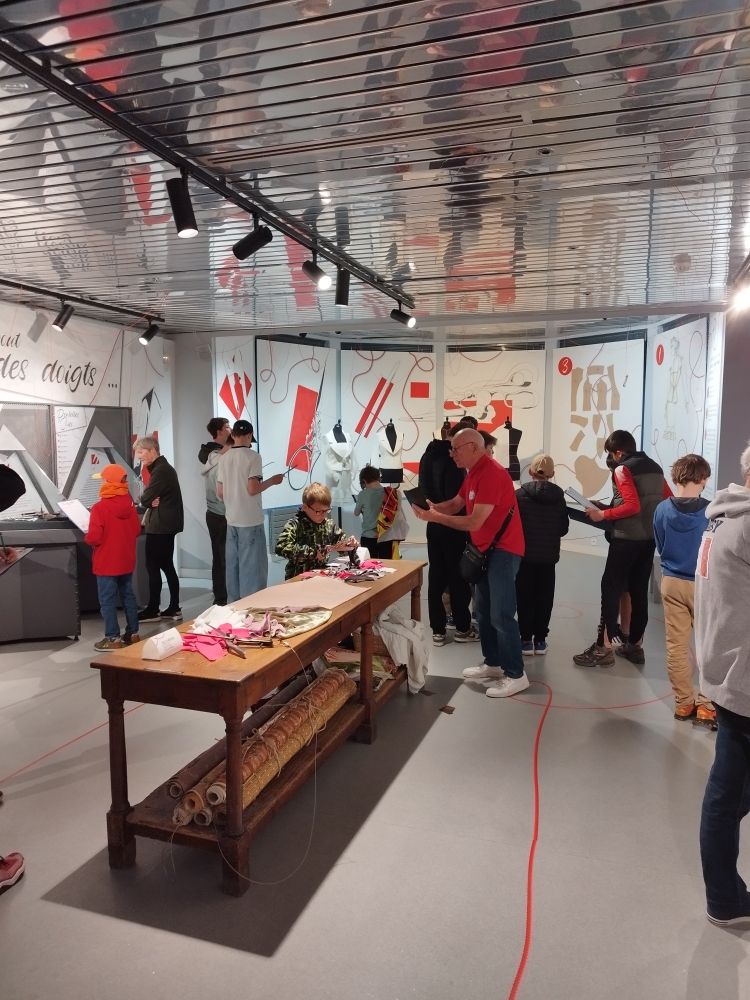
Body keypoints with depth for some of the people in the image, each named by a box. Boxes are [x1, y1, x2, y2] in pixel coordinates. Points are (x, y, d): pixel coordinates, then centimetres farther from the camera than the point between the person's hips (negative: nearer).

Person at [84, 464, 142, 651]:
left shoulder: (99, 507, -18)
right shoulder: (130, 504, -1)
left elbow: (95, 537, -20)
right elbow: (137, 530, 8)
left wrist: (86, 537, 0)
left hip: (107, 563, -6)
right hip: (127, 561, 6)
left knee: (107, 601, 3)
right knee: (128, 596, 16)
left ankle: (113, 639, 7)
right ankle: (133, 633, 23)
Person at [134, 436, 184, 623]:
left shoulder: (160, 470, -16)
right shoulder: (163, 467, 17)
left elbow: (145, 499, -17)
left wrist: (149, 501, 3)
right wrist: (151, 501, -6)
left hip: (160, 525, -10)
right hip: (166, 524, 10)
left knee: (153, 566, -4)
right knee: (167, 566, 11)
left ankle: (153, 610, 2)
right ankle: (174, 609, 14)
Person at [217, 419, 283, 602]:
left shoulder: (224, 458, 7)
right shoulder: (252, 456, -11)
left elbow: (220, 492, 10)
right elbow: (252, 489, -18)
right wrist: (272, 481, -3)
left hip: (232, 520, 6)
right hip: (250, 521, -6)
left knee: (233, 566, 13)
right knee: (252, 567, 1)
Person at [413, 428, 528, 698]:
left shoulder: (491, 473, -22)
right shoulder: (473, 473, 12)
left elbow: (474, 522, -26)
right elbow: (455, 504, 11)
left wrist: (436, 517, -21)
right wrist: (433, 507, -9)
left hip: (503, 549, -10)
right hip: (487, 549, 10)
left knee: (501, 614, -7)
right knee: (483, 611, 14)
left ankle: (515, 675, 3)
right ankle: (493, 663, 26)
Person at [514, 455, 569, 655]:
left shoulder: (520, 494, -10)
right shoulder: (558, 496, -1)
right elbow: (564, 528, 3)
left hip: (525, 554, -2)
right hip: (549, 556, 2)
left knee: (525, 597, 7)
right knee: (544, 598, 11)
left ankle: (526, 640, 9)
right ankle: (540, 639, 15)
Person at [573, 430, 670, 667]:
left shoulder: (622, 469, -8)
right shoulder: (655, 468, 15)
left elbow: (632, 505, -19)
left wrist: (603, 514, -11)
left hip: (626, 538, -8)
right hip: (650, 538, 8)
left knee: (611, 589, -3)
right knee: (639, 591, 12)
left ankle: (604, 647, -3)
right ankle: (635, 645, 19)